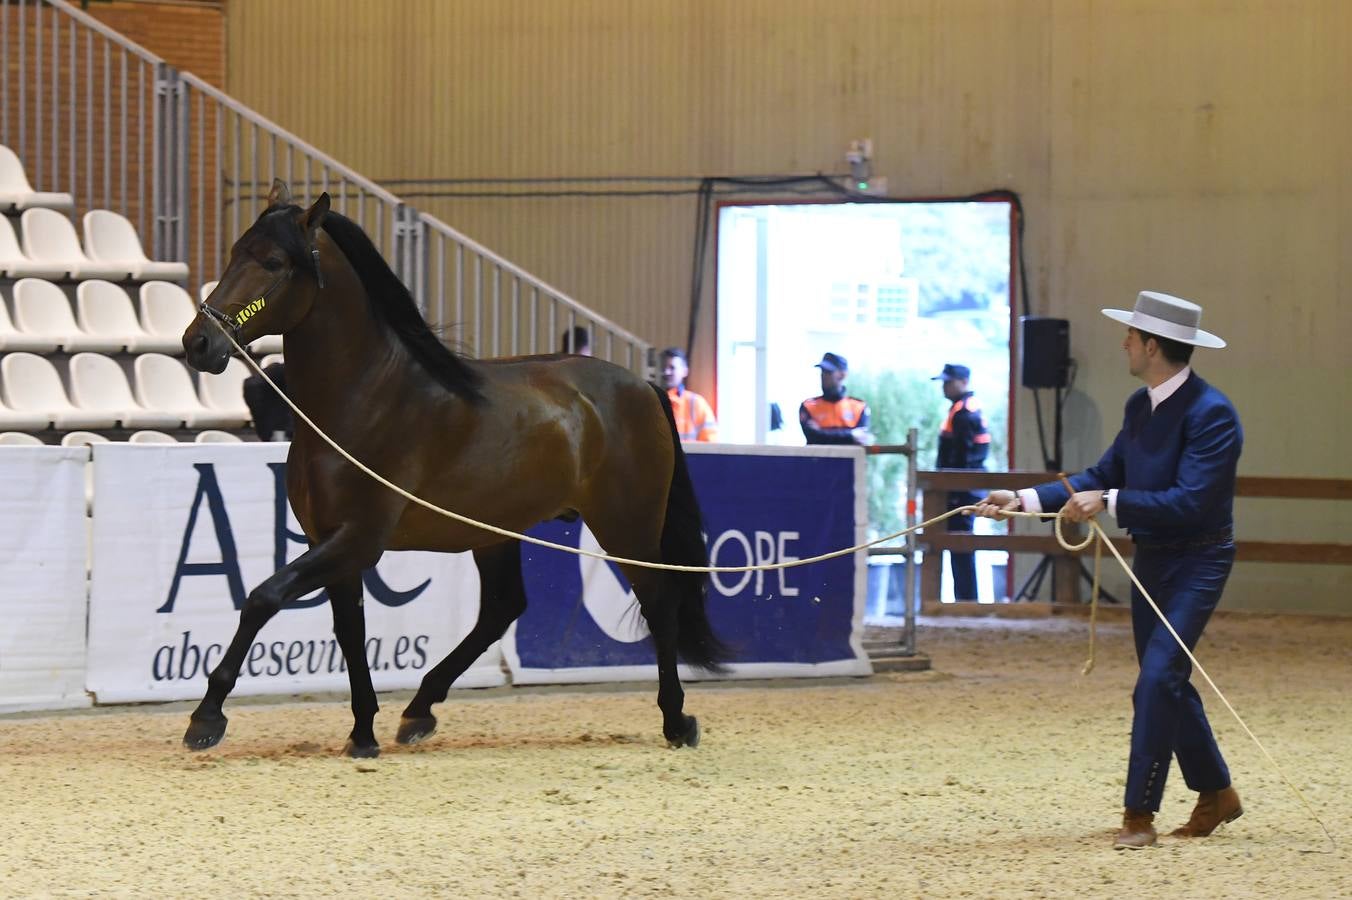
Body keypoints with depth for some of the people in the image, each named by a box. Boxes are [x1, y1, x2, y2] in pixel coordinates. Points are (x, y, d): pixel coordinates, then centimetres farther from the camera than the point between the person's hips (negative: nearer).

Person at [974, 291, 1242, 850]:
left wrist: (1109, 503, -26)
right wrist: (1025, 501, 4)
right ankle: (1215, 794, 31)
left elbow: (1190, 501, -27)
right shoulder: (1140, 406, 6)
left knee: (1157, 681, -14)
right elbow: (1104, 476, 11)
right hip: (1149, 560, 9)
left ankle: (1139, 815, -10)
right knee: (1165, 684, 16)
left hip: (1196, 563, -9)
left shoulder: (1210, 413, -20)